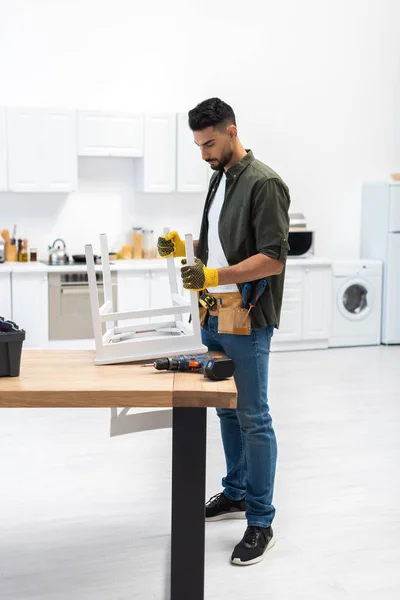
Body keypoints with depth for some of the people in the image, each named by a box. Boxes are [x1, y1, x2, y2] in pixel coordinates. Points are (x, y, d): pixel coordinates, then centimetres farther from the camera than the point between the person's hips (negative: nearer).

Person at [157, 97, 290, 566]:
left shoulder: (263, 184, -14)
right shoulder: (220, 178, 14)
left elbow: (273, 259, -19)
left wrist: (214, 275, -27)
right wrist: (183, 247, 4)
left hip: (246, 321, -9)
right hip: (215, 316, 9)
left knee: (252, 418, -2)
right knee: (227, 410, 17)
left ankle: (261, 522, 8)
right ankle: (236, 494, 33)